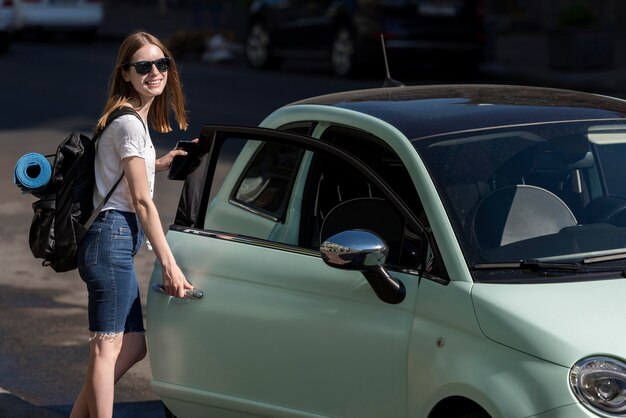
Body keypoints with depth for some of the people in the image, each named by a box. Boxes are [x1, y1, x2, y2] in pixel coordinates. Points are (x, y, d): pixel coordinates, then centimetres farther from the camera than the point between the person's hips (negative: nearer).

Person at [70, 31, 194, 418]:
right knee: (108, 346, -9)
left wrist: (159, 164, 26)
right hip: (113, 239, -10)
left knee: (134, 346, 11)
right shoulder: (130, 123, -13)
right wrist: (169, 264, -19)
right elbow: (141, 200, -17)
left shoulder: (134, 119, 17)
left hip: (117, 241, 10)